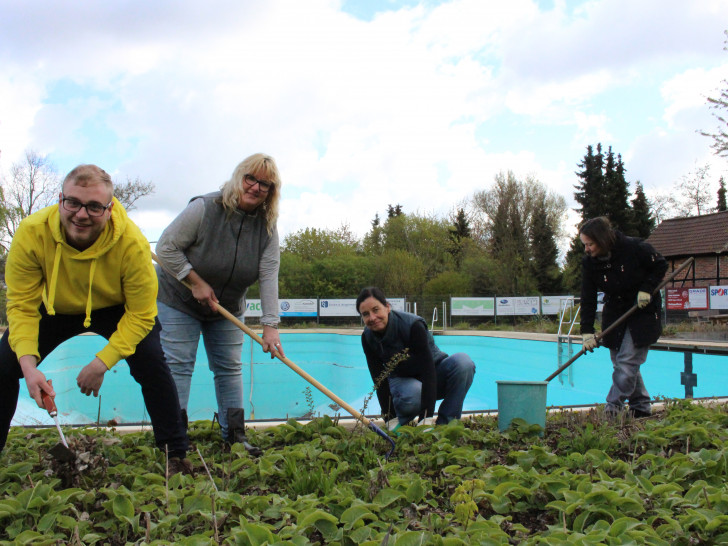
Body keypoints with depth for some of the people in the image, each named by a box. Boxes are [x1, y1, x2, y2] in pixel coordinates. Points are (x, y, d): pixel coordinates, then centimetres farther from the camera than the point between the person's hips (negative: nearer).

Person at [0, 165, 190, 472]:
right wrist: (28, 364, -36)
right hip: (54, 310, 2)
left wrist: (102, 363, -31)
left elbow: (140, 314, -26)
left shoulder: (132, 243, -35)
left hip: (117, 312, -2)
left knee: (151, 362, -21)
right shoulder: (31, 234, -31)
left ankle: (176, 454, -6)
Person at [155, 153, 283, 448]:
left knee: (229, 368, 6)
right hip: (179, 299, -4)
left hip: (228, 306, 5)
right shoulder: (205, 208, -24)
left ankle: (234, 436, 14)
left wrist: (270, 325, -27)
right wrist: (196, 282, -23)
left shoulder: (267, 227, -11)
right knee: (178, 365, -6)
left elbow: (269, 276, -19)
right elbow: (166, 247, -20)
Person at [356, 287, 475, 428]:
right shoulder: (368, 337, -17)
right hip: (401, 380, 1)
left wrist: (426, 418, -42)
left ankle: (445, 424, -20)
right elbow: (379, 380, -17)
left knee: (463, 361, -34)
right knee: (412, 396, -38)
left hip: (433, 377, -1)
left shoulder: (412, 325, -30)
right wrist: (391, 420, -26)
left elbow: (428, 369, -35)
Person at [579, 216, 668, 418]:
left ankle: (613, 407, -6)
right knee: (620, 362, 6)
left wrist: (646, 289, -18)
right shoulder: (589, 263, -9)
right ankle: (641, 407, 20)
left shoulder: (635, 247, -19)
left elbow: (660, 265, -4)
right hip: (615, 314, 5)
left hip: (643, 312, -5)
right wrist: (587, 331, -15)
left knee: (627, 362, -11)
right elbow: (588, 300, -8)